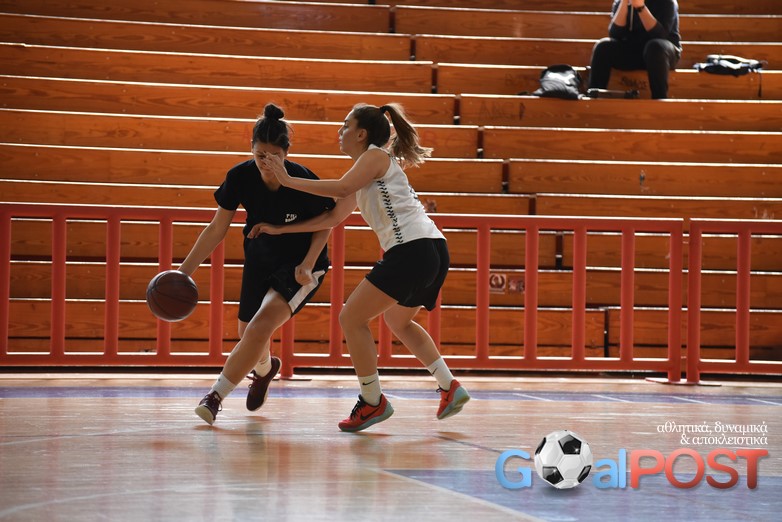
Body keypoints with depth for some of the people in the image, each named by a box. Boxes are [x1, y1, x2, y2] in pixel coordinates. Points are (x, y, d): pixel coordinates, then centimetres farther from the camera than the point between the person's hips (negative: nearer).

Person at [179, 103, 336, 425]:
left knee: (262, 326, -24)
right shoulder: (241, 177, -19)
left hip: (299, 264, -4)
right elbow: (217, 229, -9)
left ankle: (216, 395, -15)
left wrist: (307, 265, -21)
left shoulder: (304, 182, -26)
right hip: (260, 259, 4)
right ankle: (264, 369, 52)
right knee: (247, 333, 14)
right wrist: (183, 272, -12)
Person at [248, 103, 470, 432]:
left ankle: (373, 402, -1)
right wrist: (281, 229, 24)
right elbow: (334, 217, 25)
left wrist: (288, 180, -13)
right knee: (398, 321, 30)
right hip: (431, 249, 11)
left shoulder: (376, 155, -2)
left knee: (352, 318, -4)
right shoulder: (363, 174, 25)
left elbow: (341, 188, -19)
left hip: (413, 249, -11)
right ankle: (450, 387, 23)